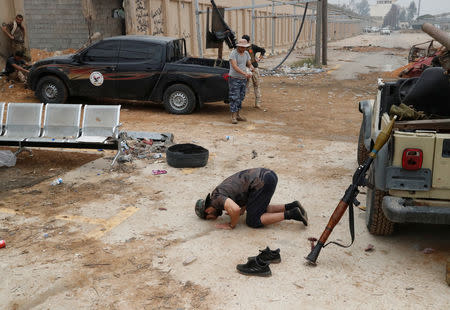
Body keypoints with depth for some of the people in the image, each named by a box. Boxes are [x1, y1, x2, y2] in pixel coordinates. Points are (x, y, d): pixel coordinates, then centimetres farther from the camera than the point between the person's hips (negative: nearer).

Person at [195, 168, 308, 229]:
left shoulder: (216, 198, -4)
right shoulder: (221, 190, 25)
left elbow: (235, 209, -23)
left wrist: (231, 225, -4)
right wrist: (242, 210, 19)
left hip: (263, 182, -10)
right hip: (269, 174, 10)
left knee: (253, 221, 1)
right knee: (258, 211, 25)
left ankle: (290, 215, -4)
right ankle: (292, 207, 13)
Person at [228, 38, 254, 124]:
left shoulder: (246, 53, 6)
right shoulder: (233, 53, -16)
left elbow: (249, 64, 12)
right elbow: (234, 67, -26)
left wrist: (251, 67, -13)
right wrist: (245, 73, -36)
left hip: (243, 79, 7)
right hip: (234, 79, -7)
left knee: (240, 98, 12)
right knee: (234, 98, -7)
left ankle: (238, 115, 21)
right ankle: (233, 117, -3)